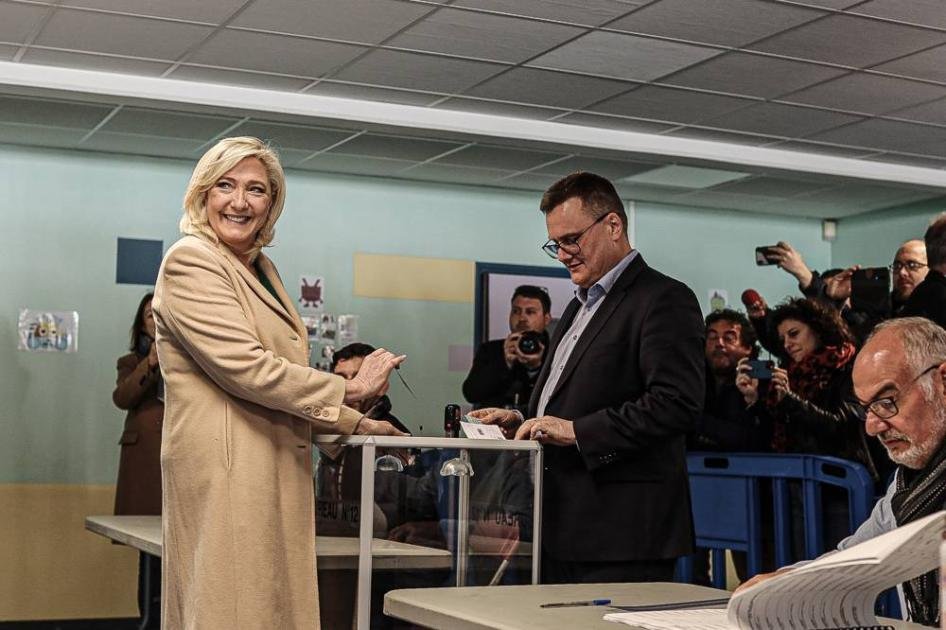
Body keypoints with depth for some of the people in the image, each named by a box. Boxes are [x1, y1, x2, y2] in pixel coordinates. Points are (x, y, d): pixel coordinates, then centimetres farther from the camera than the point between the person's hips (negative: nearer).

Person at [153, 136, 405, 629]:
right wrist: (350, 389, -10)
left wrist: (357, 424, 17)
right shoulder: (190, 262, -7)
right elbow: (245, 367, -16)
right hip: (225, 466, -8)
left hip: (276, 468, 8)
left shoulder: (262, 270, 20)